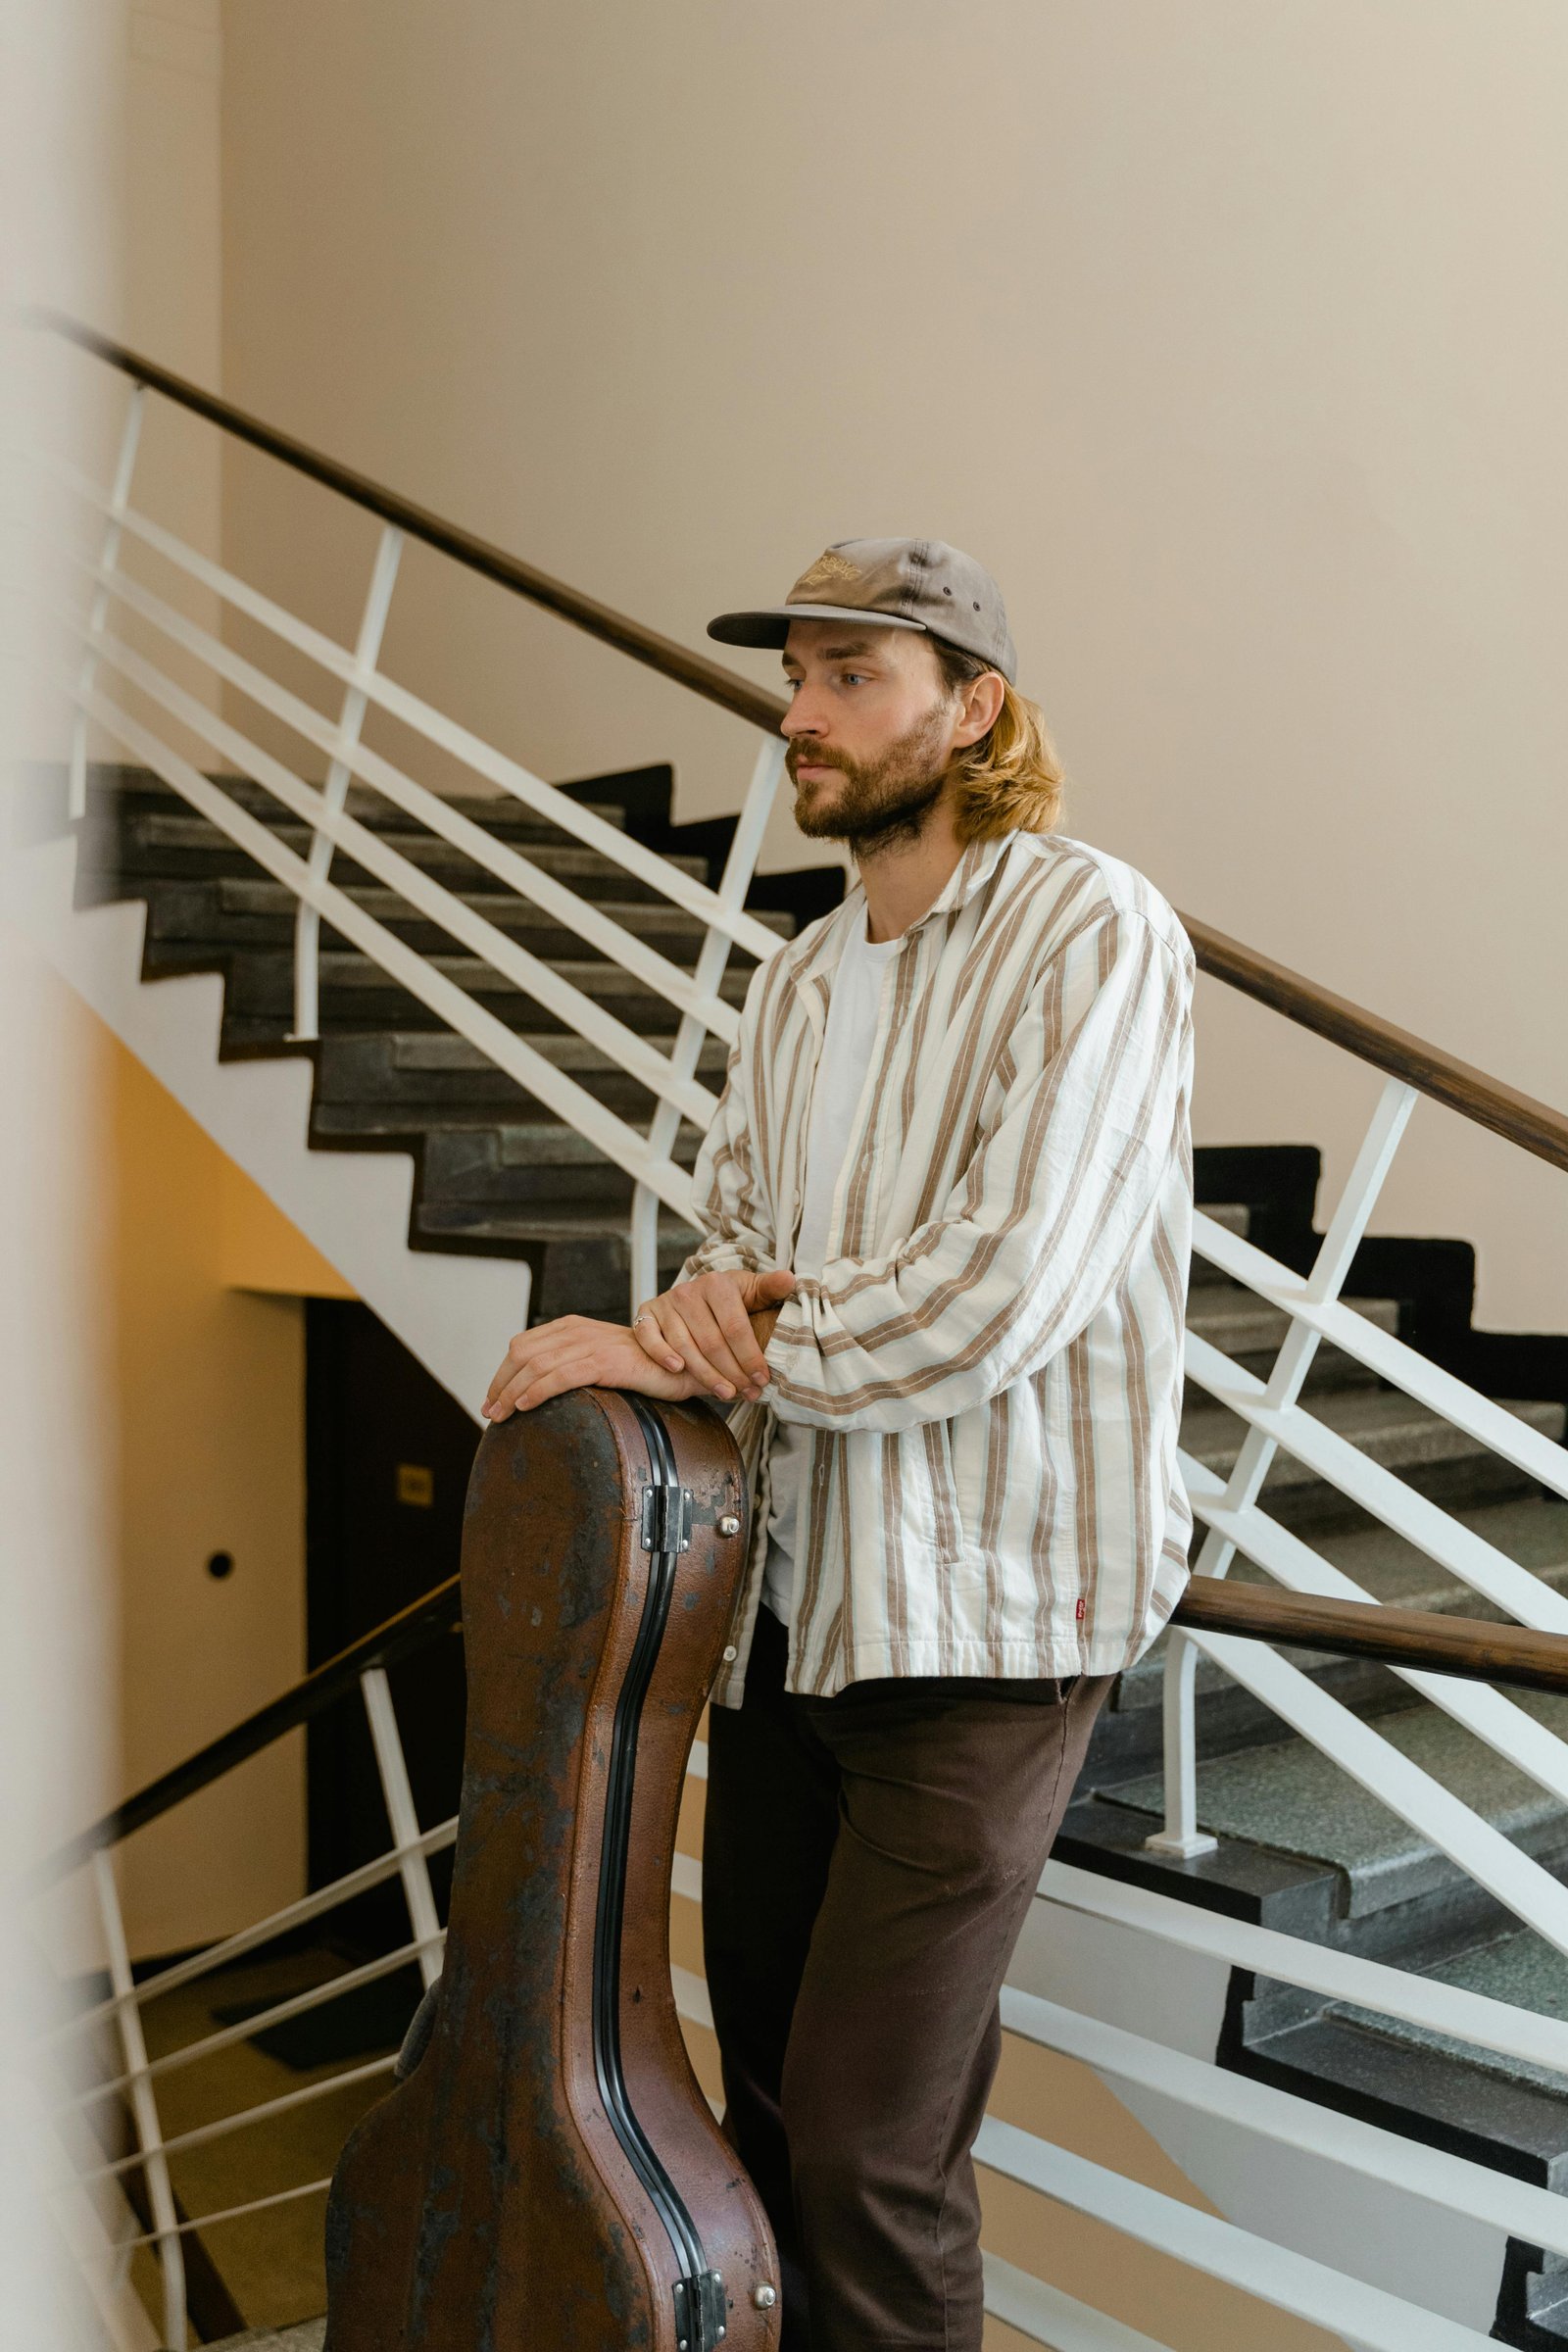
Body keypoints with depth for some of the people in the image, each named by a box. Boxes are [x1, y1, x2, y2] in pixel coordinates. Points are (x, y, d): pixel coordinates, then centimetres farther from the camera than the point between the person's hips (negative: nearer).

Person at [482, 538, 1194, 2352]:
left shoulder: (1090, 938, -12)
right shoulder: (796, 985, 13)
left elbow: (1000, 1296, -22)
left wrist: (676, 1352, -16)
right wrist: (710, 1295, -10)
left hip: (981, 1610, -7)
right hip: (790, 1589, 7)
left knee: (868, 2138, -2)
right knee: (773, 2084, 18)